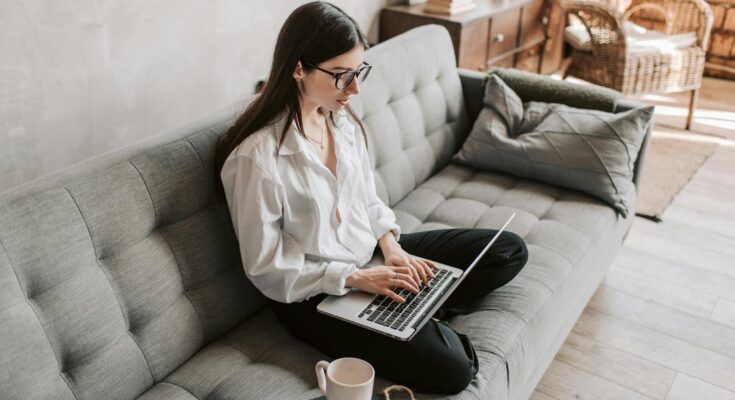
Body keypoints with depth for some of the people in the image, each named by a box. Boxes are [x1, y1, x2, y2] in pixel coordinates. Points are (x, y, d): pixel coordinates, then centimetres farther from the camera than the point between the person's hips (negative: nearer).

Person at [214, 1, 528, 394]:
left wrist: (391, 246, -8)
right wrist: (356, 278, -22)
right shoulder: (256, 156, -24)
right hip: (314, 294, -7)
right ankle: (423, 320, 5)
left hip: (371, 253, 8)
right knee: (449, 367, -24)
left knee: (509, 250, 6)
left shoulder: (343, 118, -2)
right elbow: (267, 270, -18)